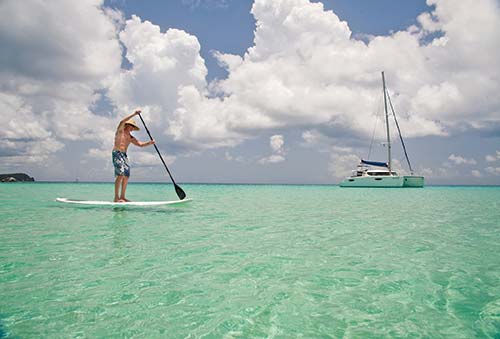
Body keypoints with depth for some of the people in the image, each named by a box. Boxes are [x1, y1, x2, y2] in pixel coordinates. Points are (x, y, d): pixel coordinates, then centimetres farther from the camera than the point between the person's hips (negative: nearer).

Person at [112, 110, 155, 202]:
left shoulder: (131, 137, 19)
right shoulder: (120, 130, 3)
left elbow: (140, 144, 14)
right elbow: (122, 121, -16)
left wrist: (149, 143, -4)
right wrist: (134, 114, -17)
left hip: (124, 155, 8)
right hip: (117, 153, -8)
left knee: (126, 176, 3)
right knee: (121, 175, -17)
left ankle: (122, 196, 11)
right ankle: (116, 198, -18)